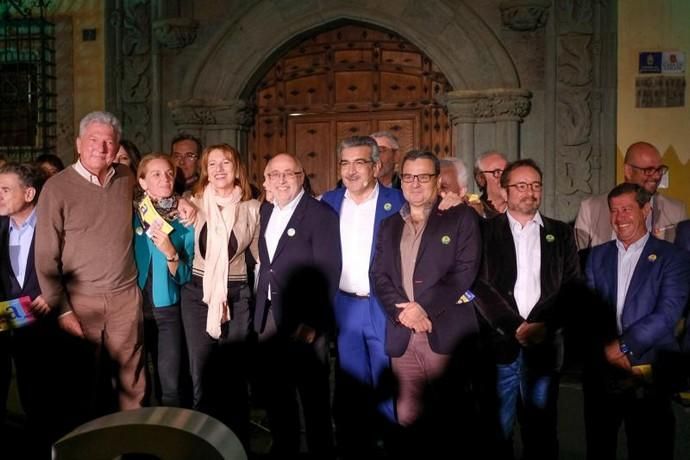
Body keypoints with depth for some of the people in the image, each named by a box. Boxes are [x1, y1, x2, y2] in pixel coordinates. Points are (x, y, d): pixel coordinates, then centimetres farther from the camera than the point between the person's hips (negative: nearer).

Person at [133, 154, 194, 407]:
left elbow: (185, 276, -5)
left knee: (169, 385, -2)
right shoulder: (130, 216, -5)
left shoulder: (183, 221, -3)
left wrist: (170, 253, -19)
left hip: (166, 309, 0)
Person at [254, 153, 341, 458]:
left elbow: (328, 273, -15)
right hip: (268, 317, 7)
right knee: (275, 393, 18)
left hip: (304, 320, -6)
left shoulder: (321, 214, -10)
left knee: (314, 397, 5)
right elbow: (265, 264, 14)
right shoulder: (265, 211, 12)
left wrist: (311, 322, -19)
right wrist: (260, 311, 6)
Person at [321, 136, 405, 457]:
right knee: (351, 388, 14)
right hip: (344, 307, 3)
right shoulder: (329, 201, 6)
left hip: (386, 307, -3)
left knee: (389, 387, 6)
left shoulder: (398, 202, -5)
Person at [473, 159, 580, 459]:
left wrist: (543, 325, -10)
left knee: (541, 430, 8)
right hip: (499, 343, -1)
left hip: (544, 344, 2)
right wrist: (515, 327, -12)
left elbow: (571, 286, 4)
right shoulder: (486, 231, 5)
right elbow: (481, 286, -4)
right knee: (497, 429, 5)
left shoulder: (560, 233, 11)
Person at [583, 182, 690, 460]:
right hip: (601, 371, 4)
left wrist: (623, 346, -15)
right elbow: (588, 309, 3)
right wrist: (607, 349, -11)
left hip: (649, 374, -3)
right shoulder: (598, 255, 9)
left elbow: (667, 314, -13)